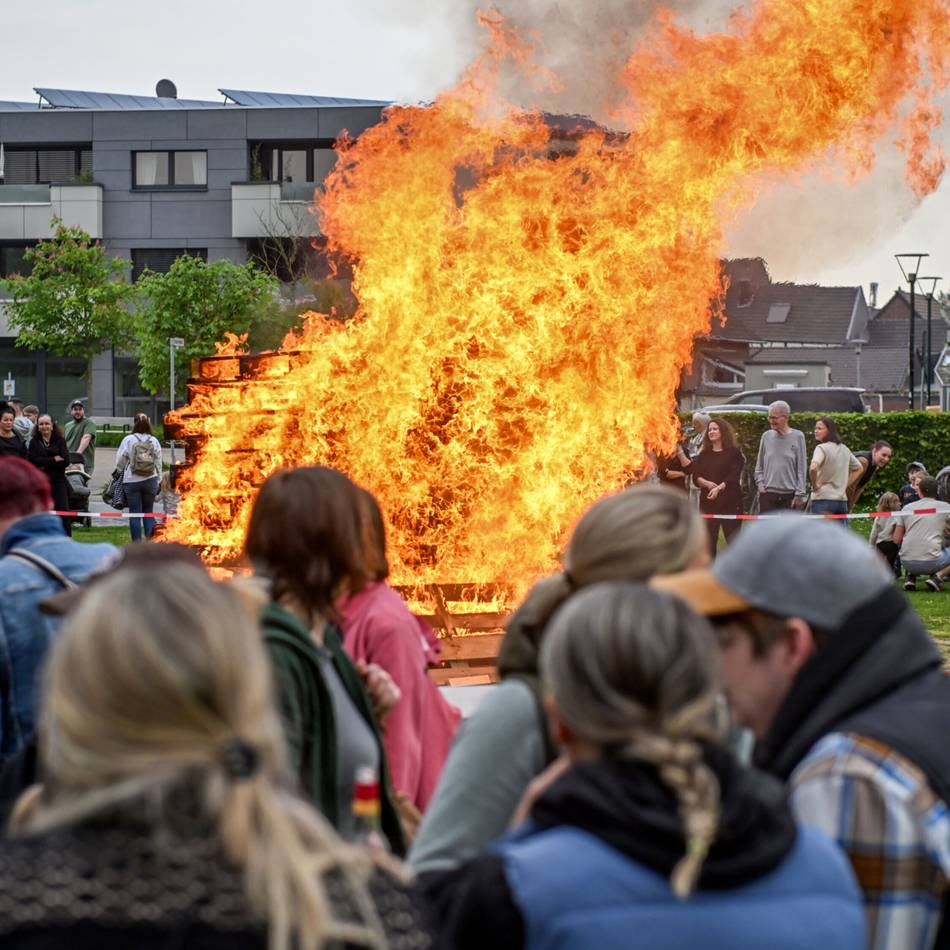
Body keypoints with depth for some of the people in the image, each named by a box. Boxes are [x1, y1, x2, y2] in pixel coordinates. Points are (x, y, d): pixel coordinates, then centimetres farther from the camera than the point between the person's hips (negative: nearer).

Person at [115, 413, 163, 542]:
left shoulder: (128, 440, -8)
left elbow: (120, 461, -3)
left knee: (134, 513, 3)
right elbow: (159, 463, 4)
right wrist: (157, 482, 12)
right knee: (148, 512, 11)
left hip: (132, 481, -2)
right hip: (150, 481, 2)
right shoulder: (154, 441, 0)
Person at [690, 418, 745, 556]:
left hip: (729, 502, -4)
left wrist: (719, 488, -25)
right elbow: (695, 477, 6)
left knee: (733, 540, -4)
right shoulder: (703, 455, 14)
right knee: (708, 541, 4)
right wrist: (707, 483, -15)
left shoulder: (734, 453, 0)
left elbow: (734, 477, -11)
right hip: (707, 503, 4)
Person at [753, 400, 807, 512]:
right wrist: (760, 482, 0)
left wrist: (799, 494, -7)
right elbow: (759, 464, 15)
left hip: (789, 494, -2)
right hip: (768, 493, 2)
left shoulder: (797, 437, -2)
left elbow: (801, 468, -3)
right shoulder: (767, 436, 6)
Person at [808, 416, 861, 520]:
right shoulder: (844, 449, 13)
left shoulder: (821, 448, -10)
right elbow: (858, 468, 27)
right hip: (842, 499, 7)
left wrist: (814, 486, -12)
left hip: (823, 500, -7)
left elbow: (813, 468, -28)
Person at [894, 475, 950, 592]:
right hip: (931, 562, -4)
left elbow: (897, 540, 14)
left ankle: (911, 577, 9)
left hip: (907, 563, 4)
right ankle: (937, 577, -2)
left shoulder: (907, 508, 12)